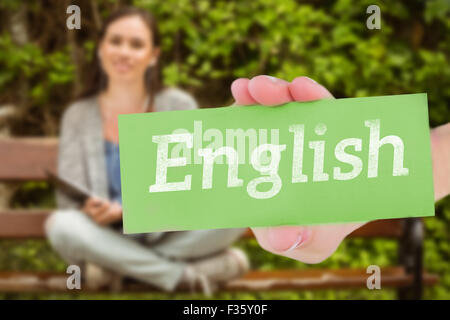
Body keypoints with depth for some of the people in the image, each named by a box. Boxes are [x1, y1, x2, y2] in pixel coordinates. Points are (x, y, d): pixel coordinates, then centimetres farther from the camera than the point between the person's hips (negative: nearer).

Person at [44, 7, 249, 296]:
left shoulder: (179, 107, 0)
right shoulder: (78, 117, 3)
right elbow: (70, 201, -3)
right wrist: (94, 210, -28)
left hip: (172, 236, 0)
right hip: (108, 237, 1)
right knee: (61, 225, -31)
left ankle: (116, 266, -19)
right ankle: (186, 275, -25)